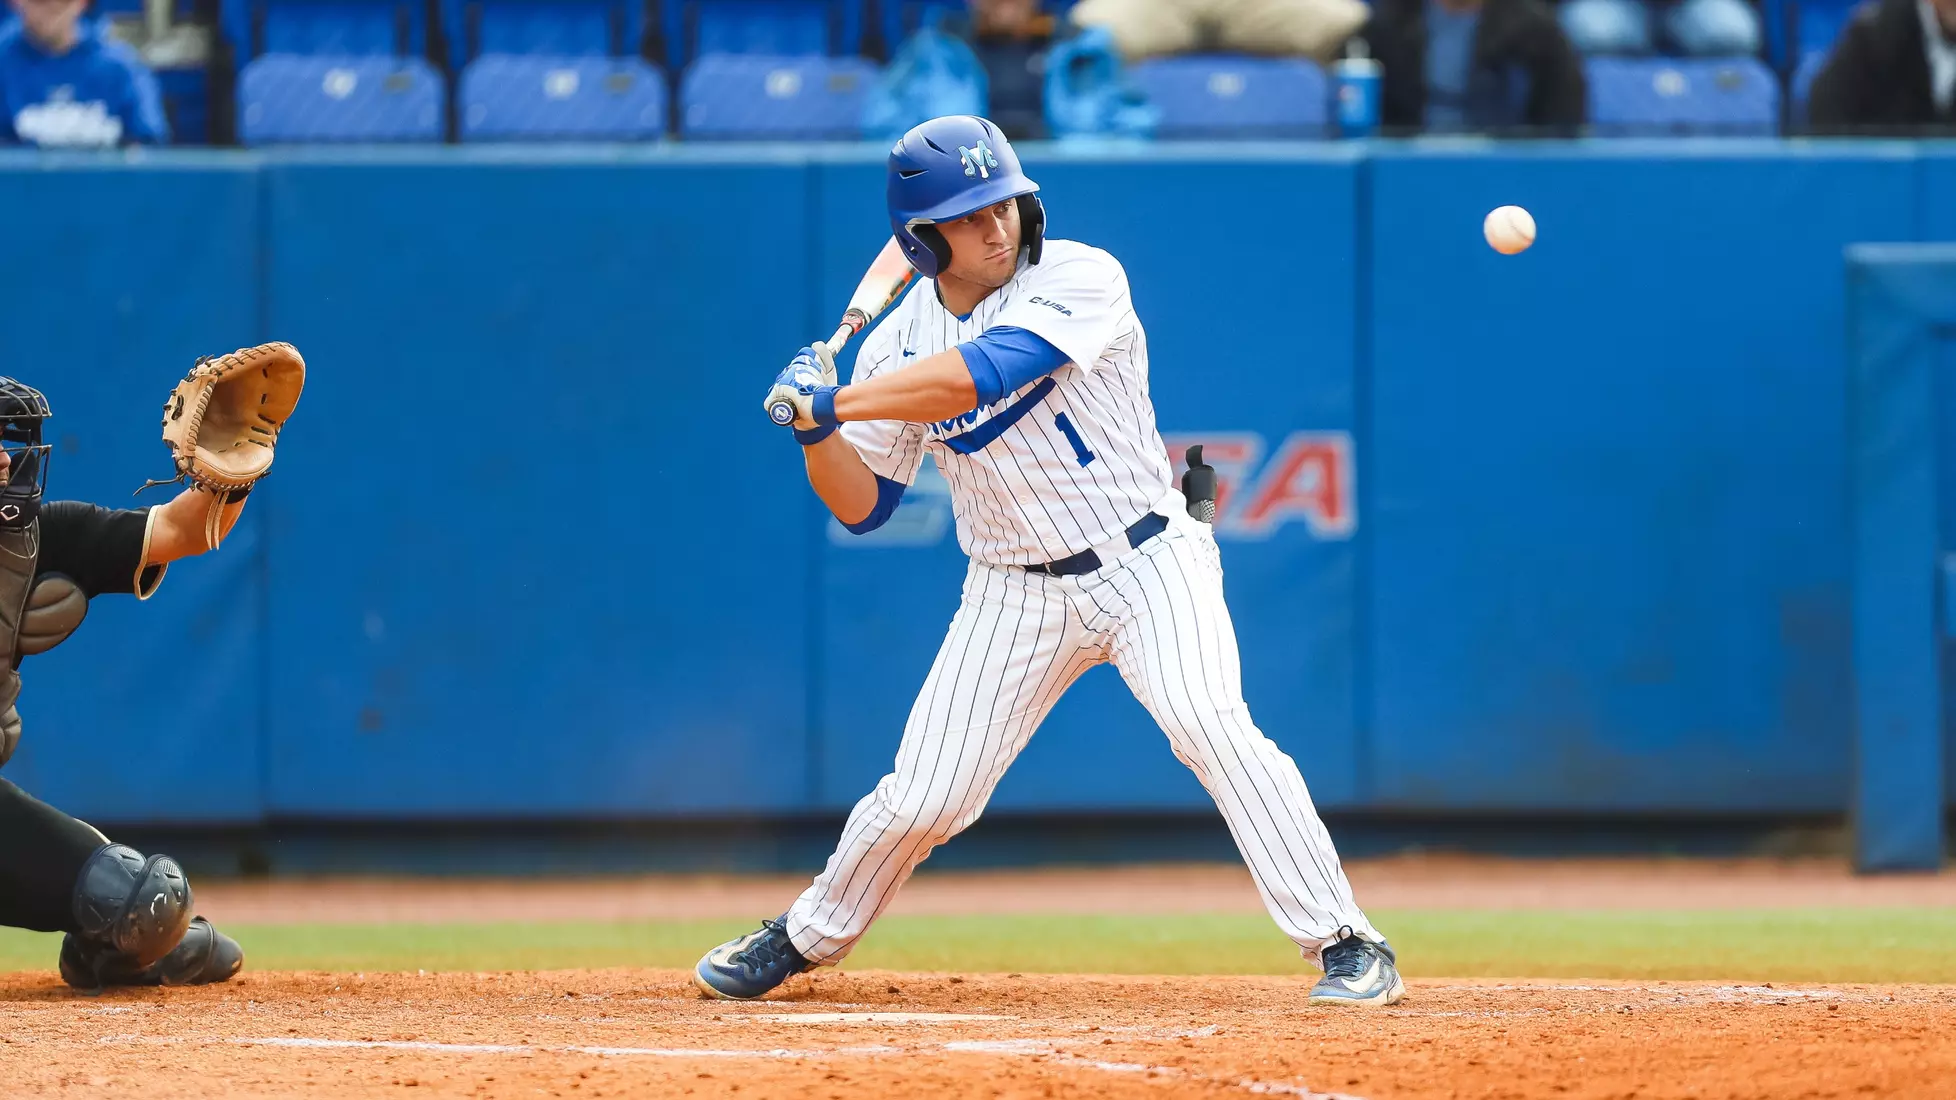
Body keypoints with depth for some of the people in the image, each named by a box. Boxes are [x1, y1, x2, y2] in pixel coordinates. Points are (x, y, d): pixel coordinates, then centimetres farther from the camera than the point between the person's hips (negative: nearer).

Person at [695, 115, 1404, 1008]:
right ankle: (808, 936, 28)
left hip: (1147, 566, -3)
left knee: (1210, 726, -26)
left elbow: (986, 369, -32)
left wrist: (833, 402, -33)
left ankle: (1346, 946, -22)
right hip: (1015, 594, 3)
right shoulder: (897, 344, 0)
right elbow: (862, 506, 6)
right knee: (922, 797, 0)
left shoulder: (1079, 279, -15)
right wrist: (817, 430, -14)